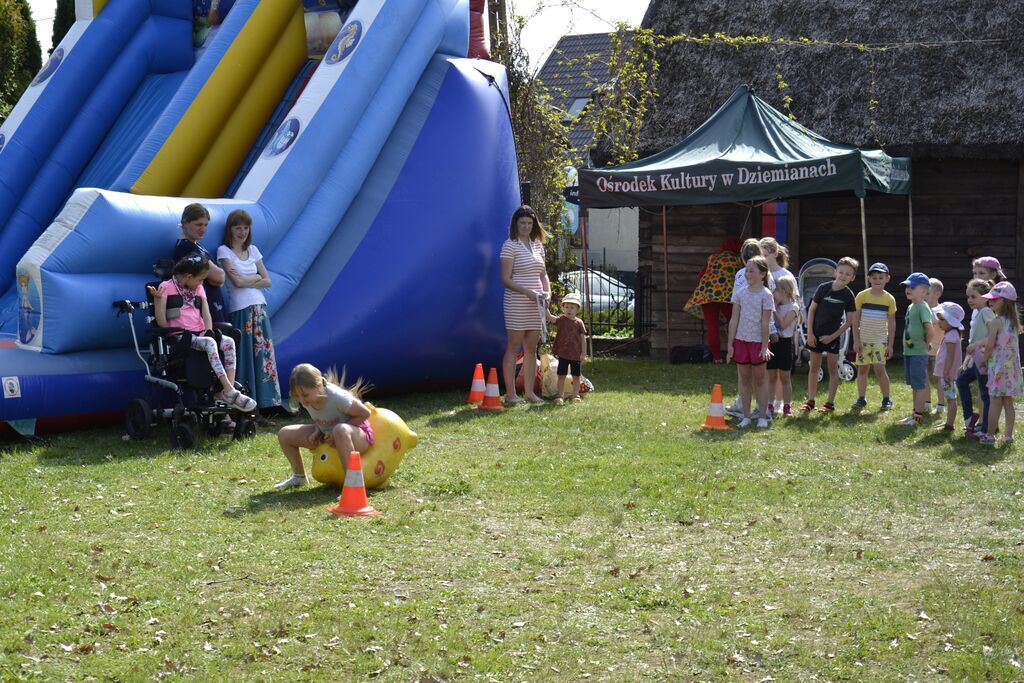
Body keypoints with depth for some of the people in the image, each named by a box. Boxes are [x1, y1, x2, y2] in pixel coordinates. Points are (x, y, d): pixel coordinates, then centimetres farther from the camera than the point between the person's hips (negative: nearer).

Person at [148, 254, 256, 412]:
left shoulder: (198, 289, 21)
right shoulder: (167, 287, 0)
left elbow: (206, 315, 12)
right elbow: (162, 324, -6)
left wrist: (208, 331, -9)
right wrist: (158, 299, -20)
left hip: (199, 334, 6)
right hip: (180, 336, -6)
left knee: (229, 342, -23)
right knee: (210, 343, -34)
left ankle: (229, 391, -31)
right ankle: (229, 392, -38)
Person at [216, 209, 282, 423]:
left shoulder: (253, 250, 15)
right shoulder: (224, 251, 0)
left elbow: (267, 281, 9)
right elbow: (237, 281, -12)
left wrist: (246, 281, -5)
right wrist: (257, 277, 2)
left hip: (259, 308, 5)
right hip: (240, 310, -5)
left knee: (262, 355, 0)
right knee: (245, 357, -8)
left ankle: (258, 409, 2)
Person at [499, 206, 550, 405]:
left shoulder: (537, 245, 14)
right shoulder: (510, 246, -6)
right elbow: (505, 279, -12)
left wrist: (547, 291, 2)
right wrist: (527, 292, -21)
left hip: (536, 305, 7)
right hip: (517, 304, -7)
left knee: (532, 348, 9)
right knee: (514, 347, -4)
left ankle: (529, 392, 15)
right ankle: (510, 394, -1)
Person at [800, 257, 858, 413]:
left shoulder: (848, 296, -8)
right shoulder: (824, 288, -8)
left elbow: (849, 321, -3)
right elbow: (812, 309, -2)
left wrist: (833, 336, -10)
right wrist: (810, 333, -5)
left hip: (833, 335, -1)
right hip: (816, 334, 1)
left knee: (833, 368, 3)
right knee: (814, 367, 8)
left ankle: (830, 403, 10)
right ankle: (810, 400, 17)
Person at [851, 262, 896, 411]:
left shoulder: (889, 299, -3)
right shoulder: (862, 296, -3)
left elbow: (892, 324, 2)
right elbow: (856, 320, 1)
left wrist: (890, 345, -1)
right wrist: (856, 341, -4)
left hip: (880, 340, -1)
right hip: (863, 339, 1)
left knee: (879, 368, -10)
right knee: (862, 369, 5)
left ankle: (887, 399, 2)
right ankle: (861, 398, 14)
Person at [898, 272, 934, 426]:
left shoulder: (922, 307, -16)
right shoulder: (910, 307, 13)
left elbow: (929, 329, -25)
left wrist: (925, 343, -11)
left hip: (919, 353, -10)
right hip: (909, 351, 10)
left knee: (920, 385, -3)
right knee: (915, 385, 16)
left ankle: (918, 416, 0)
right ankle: (916, 413, 24)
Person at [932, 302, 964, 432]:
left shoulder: (951, 336, -16)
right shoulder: (949, 334, 16)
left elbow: (950, 356, -22)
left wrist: (946, 373, -24)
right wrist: (939, 374, 25)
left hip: (948, 373, -10)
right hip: (944, 372, 10)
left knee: (951, 398, -7)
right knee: (950, 398, 13)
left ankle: (950, 424, -7)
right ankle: (950, 422, 19)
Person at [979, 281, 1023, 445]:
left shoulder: (996, 322, -14)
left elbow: (990, 345, -18)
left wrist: (985, 360, -2)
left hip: (998, 366, -7)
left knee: (994, 401, -3)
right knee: (1008, 402, 11)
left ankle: (990, 435, 0)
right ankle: (1008, 435, 14)